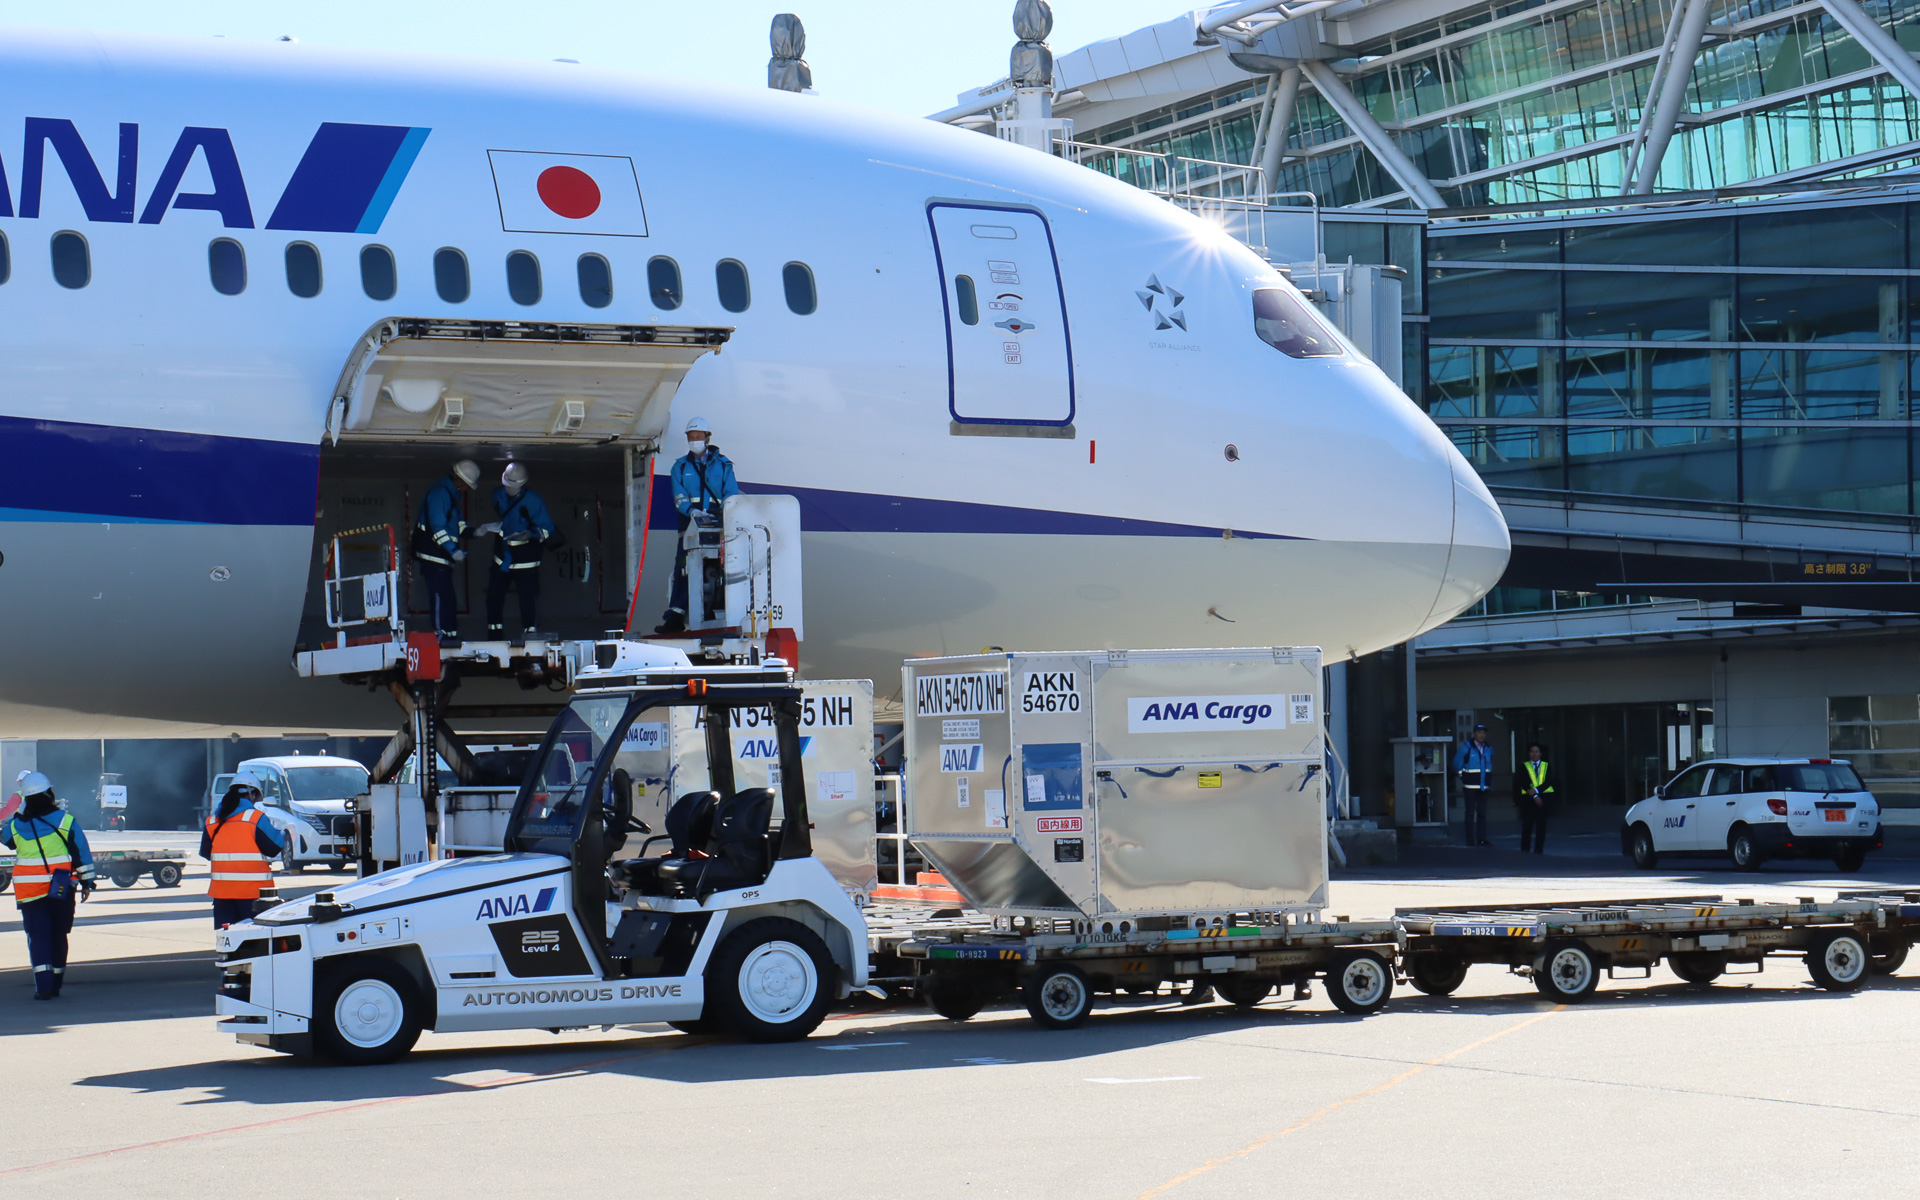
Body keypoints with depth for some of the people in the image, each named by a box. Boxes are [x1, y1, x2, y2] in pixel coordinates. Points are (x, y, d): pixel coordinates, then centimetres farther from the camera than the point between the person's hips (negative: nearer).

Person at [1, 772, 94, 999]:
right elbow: (82, 852, -3)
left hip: (30, 892, 0)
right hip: (61, 890, 0)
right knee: (58, 935, 14)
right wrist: (86, 881, 7)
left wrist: (20, 813, 24)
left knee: (37, 936, 0)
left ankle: (43, 985, -15)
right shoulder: (65, 821, -6)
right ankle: (55, 984, 20)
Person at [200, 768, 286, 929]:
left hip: (221, 890, 5)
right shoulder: (256, 817, -9)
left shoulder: (212, 821, 6)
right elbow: (275, 847, -7)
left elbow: (205, 853, 13)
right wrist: (278, 832, 14)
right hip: (253, 891, -4)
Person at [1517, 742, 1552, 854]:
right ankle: (1524, 850, 3)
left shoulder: (1546, 766, 10)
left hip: (1544, 797, 1)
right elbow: (1523, 783, -3)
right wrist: (1534, 796, -12)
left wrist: (1536, 790, -14)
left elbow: (1549, 781, -1)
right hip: (1528, 799, -1)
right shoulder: (1524, 766, 6)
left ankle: (1539, 849, 7)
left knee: (1541, 826, 1)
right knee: (1527, 825, -5)